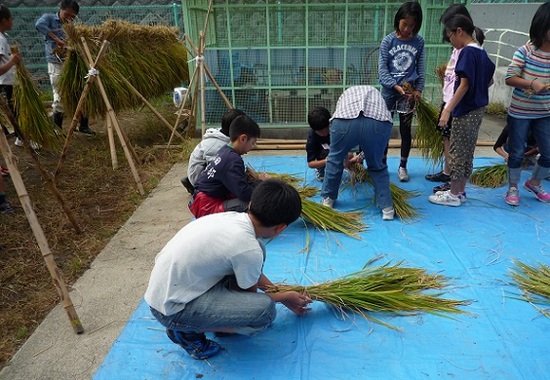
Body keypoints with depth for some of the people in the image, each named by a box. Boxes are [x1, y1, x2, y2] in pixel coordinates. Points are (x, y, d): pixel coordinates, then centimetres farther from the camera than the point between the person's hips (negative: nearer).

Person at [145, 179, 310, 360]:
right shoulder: (248, 250, -27)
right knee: (265, 310, -18)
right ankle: (186, 331, -1)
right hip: (172, 309, -8)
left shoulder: (232, 217, -4)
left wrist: (279, 291, 22)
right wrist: (286, 297, 13)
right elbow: (250, 292, -5)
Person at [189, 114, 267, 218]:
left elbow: (237, 182, 17)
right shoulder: (233, 160, -21)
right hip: (206, 207, -10)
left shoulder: (225, 150, 5)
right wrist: (260, 182, -7)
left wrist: (255, 181, 3)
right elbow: (245, 194, -25)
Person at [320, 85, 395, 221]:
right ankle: (387, 207, 24)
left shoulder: (345, 94, 41)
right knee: (377, 166, 24)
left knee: (335, 159, 27)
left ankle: (328, 199, 38)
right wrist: (362, 155, 56)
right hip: (379, 122, 1)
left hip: (345, 120, 0)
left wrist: (346, 157, 58)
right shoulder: (376, 93, 41)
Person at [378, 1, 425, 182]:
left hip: (409, 92, 1)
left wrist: (419, 89, -6)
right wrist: (396, 86, -19)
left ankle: (403, 166, 19)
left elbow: (421, 68, 5)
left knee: (406, 129, 7)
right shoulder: (388, 40, -4)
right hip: (389, 91, -1)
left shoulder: (418, 41, 1)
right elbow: (382, 69, -8)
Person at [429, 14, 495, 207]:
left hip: (465, 111, -9)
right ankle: (459, 191, 23)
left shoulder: (467, 52, -16)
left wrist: (447, 110, -22)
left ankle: (454, 195, 8)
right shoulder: (481, 52, 11)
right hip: (478, 109, 9)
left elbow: (464, 85, -21)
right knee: (467, 152, 14)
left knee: (457, 152, 0)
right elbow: (489, 81, 18)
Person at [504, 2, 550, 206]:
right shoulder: (525, 51, -11)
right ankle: (513, 188, 25)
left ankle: (533, 183, 32)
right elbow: (509, 78, -12)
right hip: (520, 112, -4)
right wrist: (531, 83, -27)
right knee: (516, 153, 7)